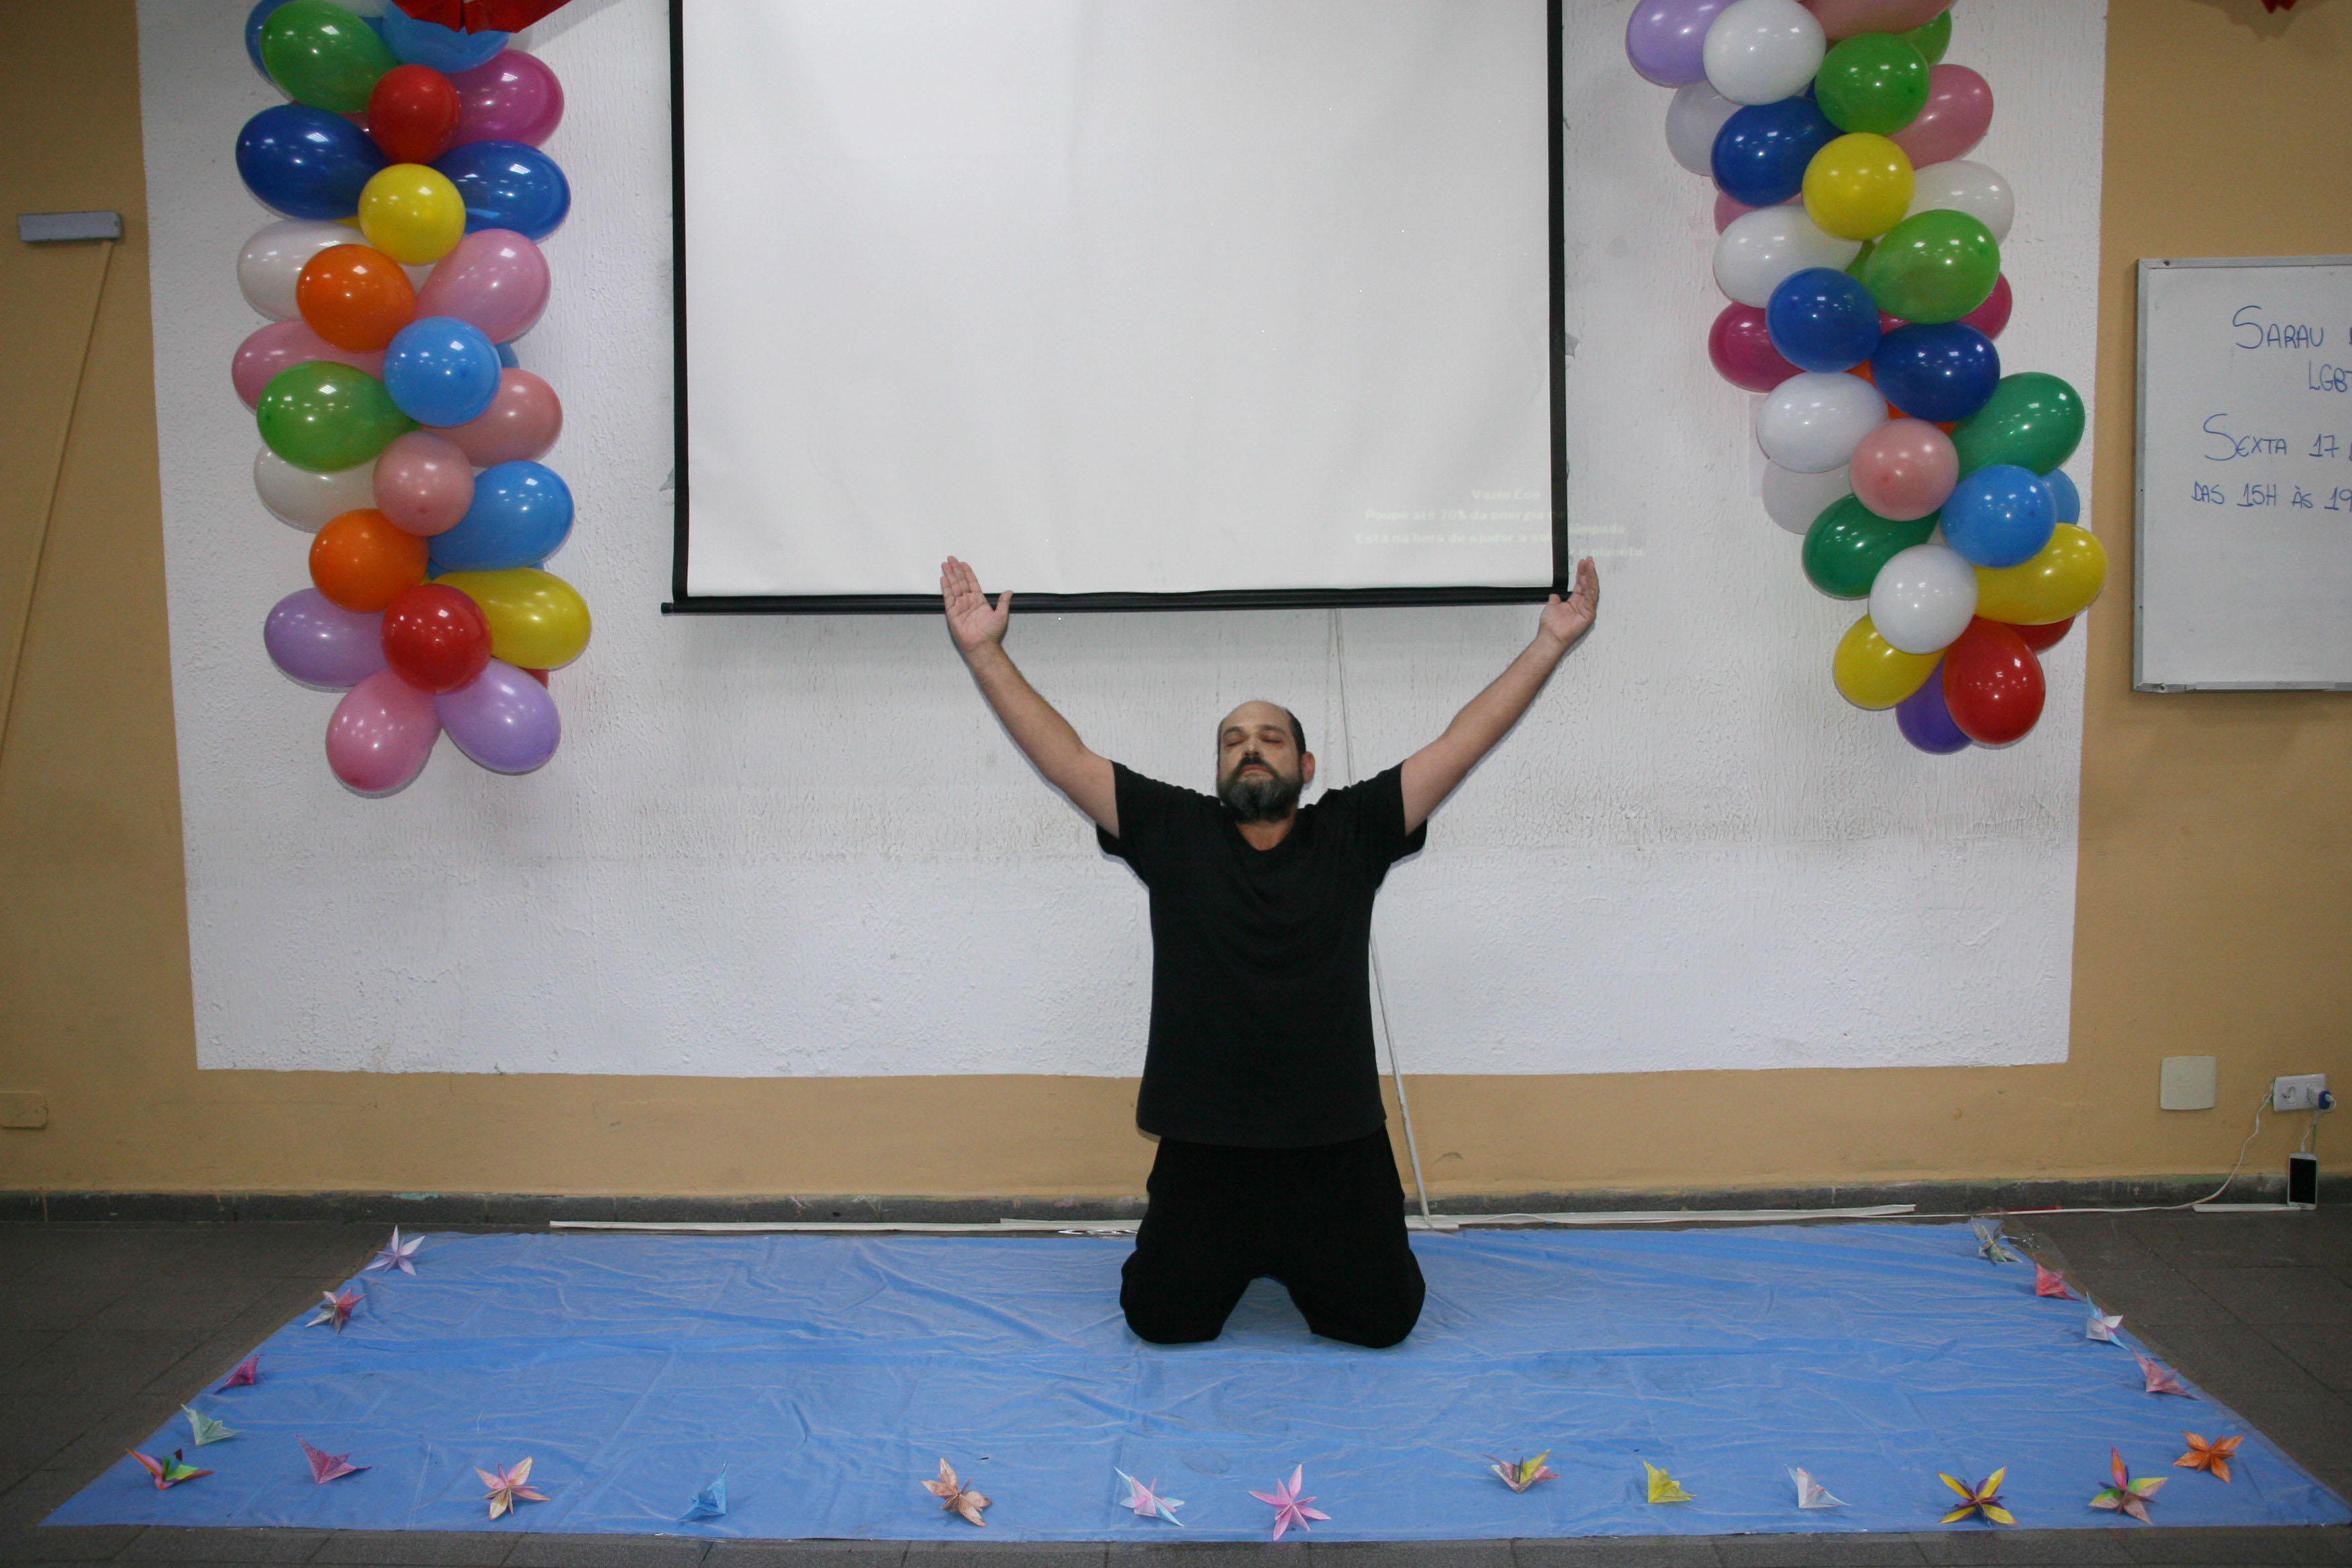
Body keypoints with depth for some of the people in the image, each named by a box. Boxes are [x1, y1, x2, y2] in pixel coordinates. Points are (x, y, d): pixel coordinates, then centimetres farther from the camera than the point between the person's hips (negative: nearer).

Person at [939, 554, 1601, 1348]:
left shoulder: (1351, 832, 1)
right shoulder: (1171, 833, 1)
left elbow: (1462, 743, -2)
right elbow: (1064, 757, -2)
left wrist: (1550, 642, -6)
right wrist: (985, 652, -7)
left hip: (1336, 1143, 0)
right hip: (1204, 1147, 0)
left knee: (1383, 1316, -1)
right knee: (1161, 1318, 0)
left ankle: (1299, 1255, 33)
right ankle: (1231, 1254, 34)